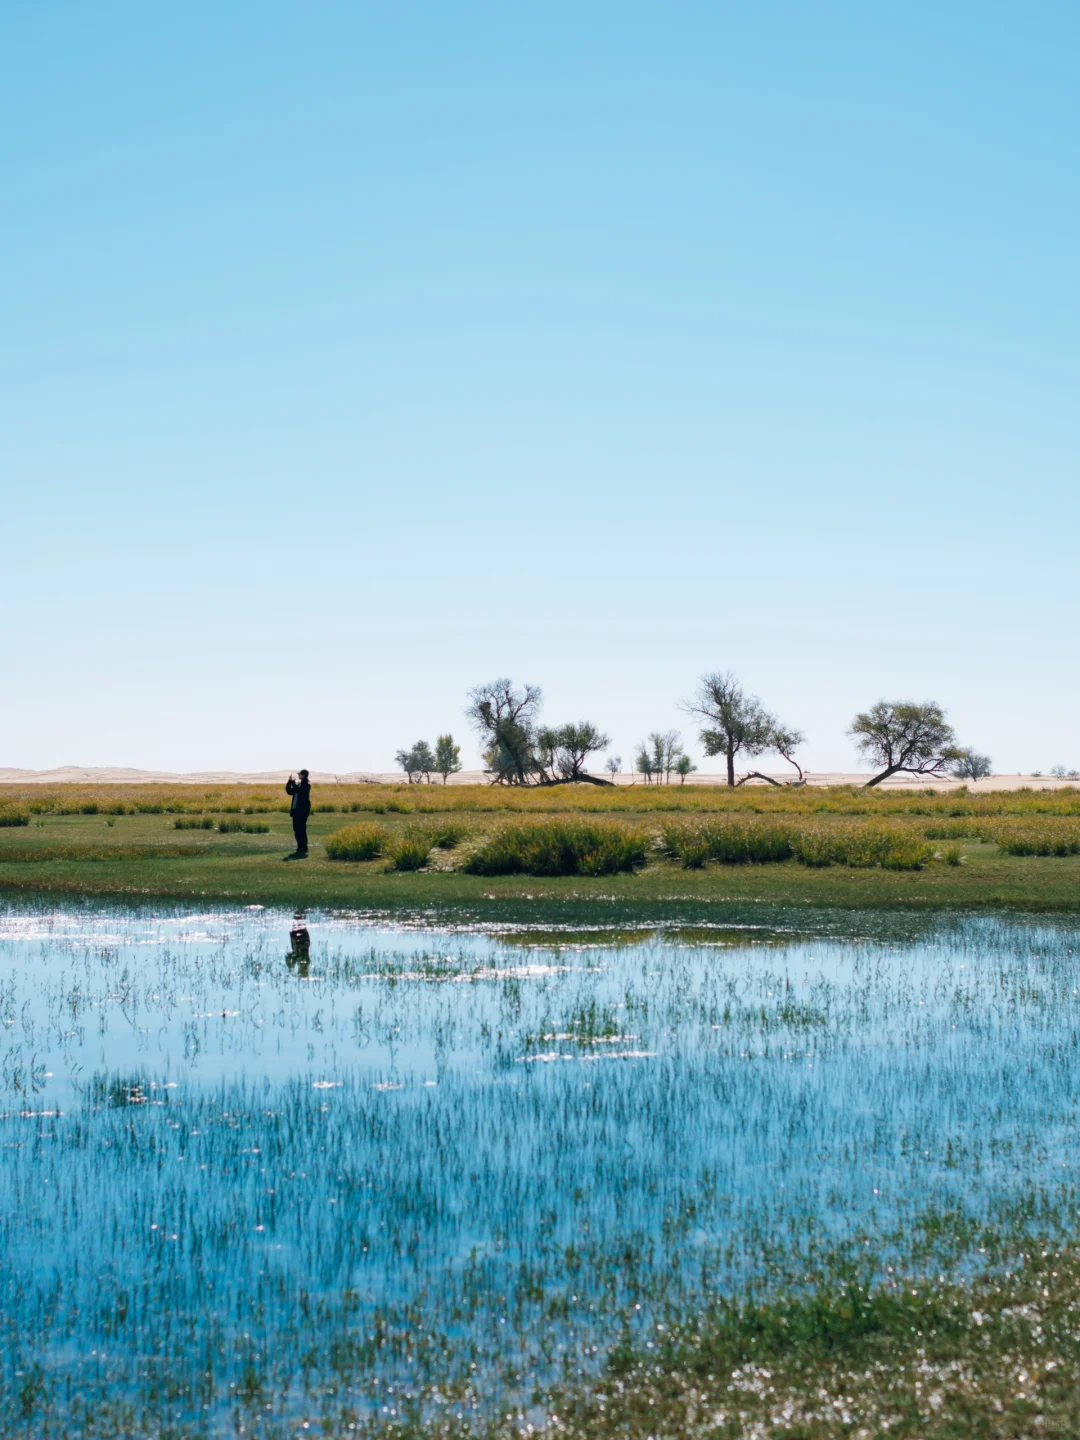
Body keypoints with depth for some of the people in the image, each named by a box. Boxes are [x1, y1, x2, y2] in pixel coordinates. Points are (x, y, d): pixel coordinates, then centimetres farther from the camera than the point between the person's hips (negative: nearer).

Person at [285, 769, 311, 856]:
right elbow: (289, 792, 13)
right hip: (295, 810, 8)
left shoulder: (306, 785, -9)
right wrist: (290, 782, 2)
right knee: (296, 829, 8)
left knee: (301, 829, -8)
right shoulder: (298, 784, 15)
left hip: (303, 810, -8)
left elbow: (298, 791, -25)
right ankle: (300, 847, 14)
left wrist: (293, 783, -16)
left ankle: (304, 847, -4)